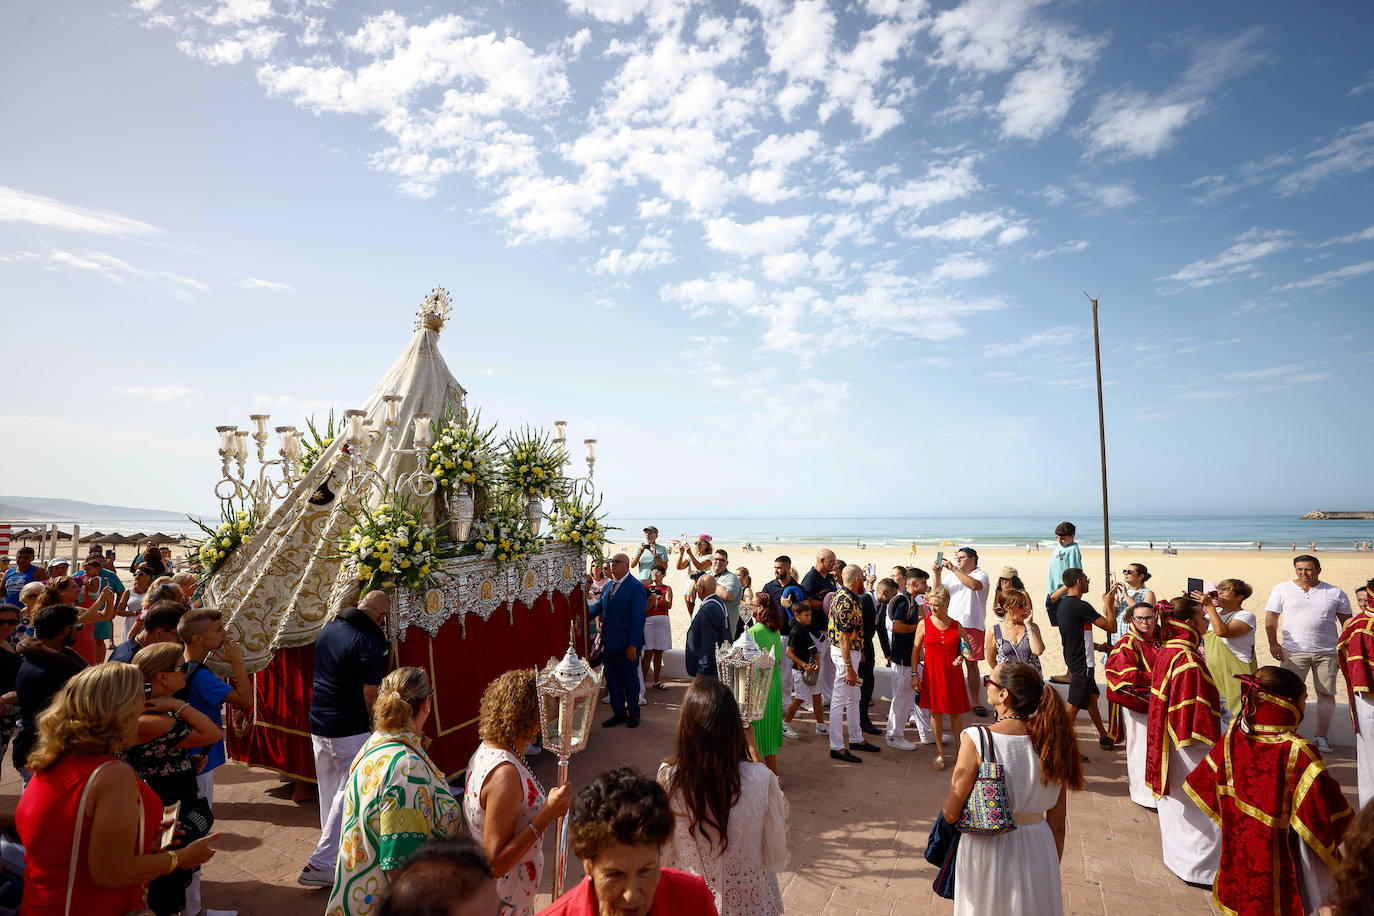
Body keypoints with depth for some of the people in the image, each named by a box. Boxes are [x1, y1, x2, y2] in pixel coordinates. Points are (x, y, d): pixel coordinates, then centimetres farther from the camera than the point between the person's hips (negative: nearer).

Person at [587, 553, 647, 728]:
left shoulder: (635, 587, -14)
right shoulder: (609, 586, 12)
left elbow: (638, 618, -17)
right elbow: (599, 605, 10)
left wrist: (633, 646, -20)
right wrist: (587, 612, -12)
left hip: (626, 645, -7)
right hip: (608, 644, 7)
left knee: (629, 679, 9)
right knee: (612, 679, 14)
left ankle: (633, 713, 25)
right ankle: (619, 712, 27)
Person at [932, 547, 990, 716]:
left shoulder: (981, 575, -1)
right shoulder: (953, 575, 16)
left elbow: (974, 585, -23)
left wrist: (954, 569, -21)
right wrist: (937, 574, -3)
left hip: (972, 626, -4)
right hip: (952, 625, 4)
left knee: (971, 663, -1)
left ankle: (975, 702, 8)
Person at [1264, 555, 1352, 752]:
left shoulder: (1335, 593, 8)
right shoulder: (1281, 590, 5)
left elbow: (1347, 623, 12)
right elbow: (1271, 618, 6)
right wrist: (1273, 643, -4)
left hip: (1327, 653, 1)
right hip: (1293, 651, -1)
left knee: (1327, 693, 4)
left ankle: (1321, 737, 16)